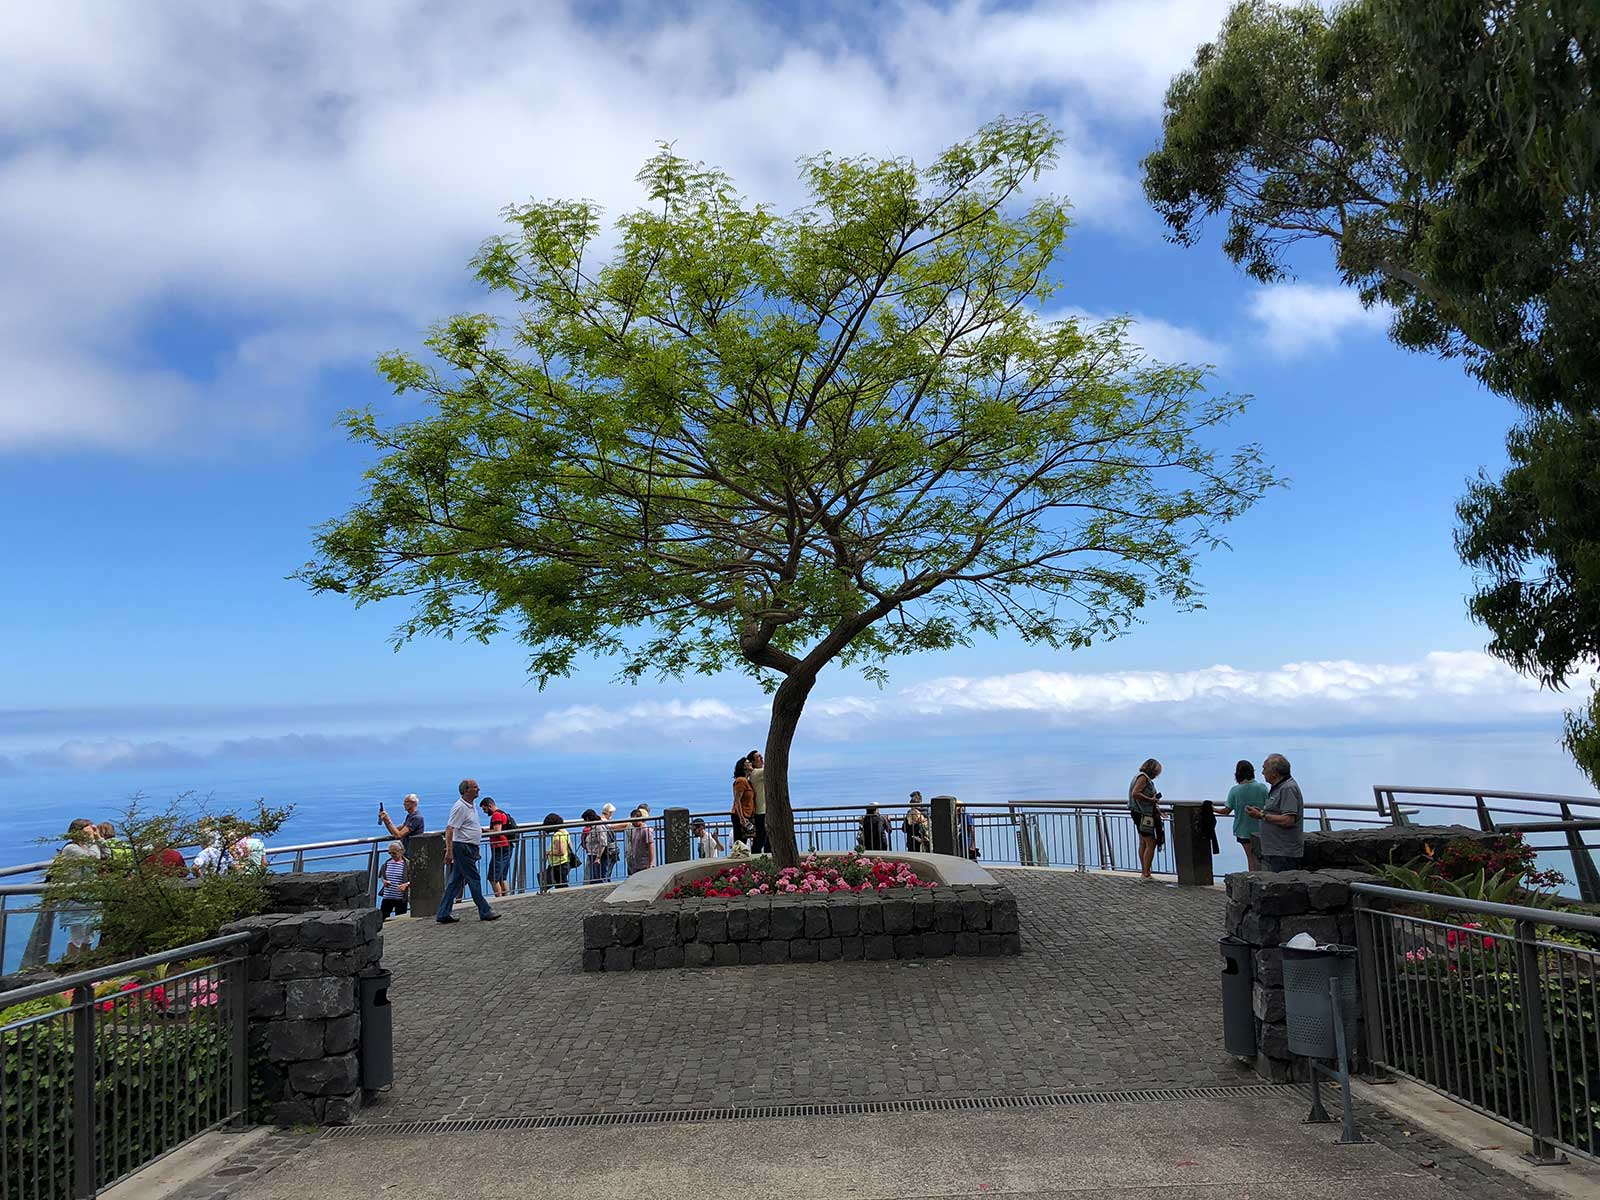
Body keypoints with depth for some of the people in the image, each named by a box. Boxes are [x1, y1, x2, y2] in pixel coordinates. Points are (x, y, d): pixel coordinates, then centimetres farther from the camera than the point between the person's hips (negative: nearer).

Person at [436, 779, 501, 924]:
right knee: (474, 879, -3)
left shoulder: (471, 806, 15)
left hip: (470, 848, 10)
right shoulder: (460, 807, -15)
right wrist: (449, 851, -25)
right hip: (462, 847, -10)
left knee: (456, 882, 10)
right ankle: (485, 912, 3)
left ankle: (443, 914, 13)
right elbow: (449, 829, -20)